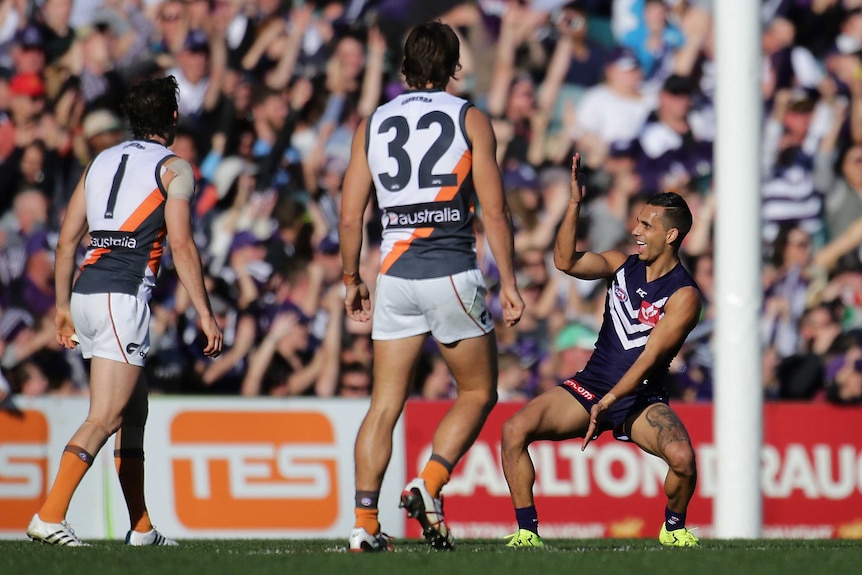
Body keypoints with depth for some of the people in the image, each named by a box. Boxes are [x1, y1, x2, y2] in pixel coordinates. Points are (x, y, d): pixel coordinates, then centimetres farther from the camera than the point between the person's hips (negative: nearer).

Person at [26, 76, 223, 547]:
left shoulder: (101, 162, 19)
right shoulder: (174, 169, 1)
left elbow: (66, 241, 16)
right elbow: (181, 247, -8)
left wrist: (63, 307, 23)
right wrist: (205, 314, -5)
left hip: (85, 294, 7)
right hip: (123, 296, -7)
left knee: (134, 414, 17)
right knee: (105, 419, -11)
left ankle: (141, 528, 19)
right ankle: (49, 517, -23)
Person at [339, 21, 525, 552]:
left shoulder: (372, 126, 8)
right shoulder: (470, 120, 1)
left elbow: (350, 216, 7)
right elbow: (495, 213, -4)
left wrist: (352, 280, 19)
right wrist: (509, 283, 0)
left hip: (396, 275, 3)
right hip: (453, 272, -3)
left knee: (385, 404, 6)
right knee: (478, 394, 12)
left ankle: (365, 523, -3)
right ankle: (429, 486, -9)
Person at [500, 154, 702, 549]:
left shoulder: (684, 295, -12)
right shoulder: (622, 266, 6)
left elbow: (648, 359, -19)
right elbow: (566, 261, -5)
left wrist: (606, 405, -26)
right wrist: (575, 203, -14)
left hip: (641, 398, -4)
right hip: (591, 384, 4)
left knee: (682, 456, -32)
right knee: (515, 430, -19)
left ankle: (673, 527, 0)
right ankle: (526, 530, -8)